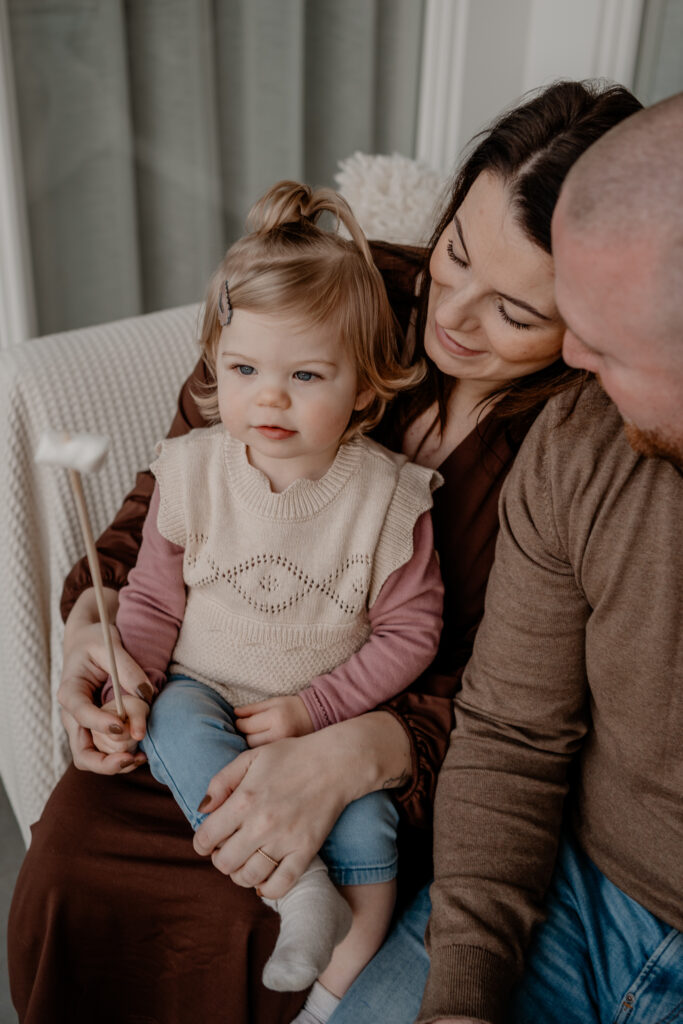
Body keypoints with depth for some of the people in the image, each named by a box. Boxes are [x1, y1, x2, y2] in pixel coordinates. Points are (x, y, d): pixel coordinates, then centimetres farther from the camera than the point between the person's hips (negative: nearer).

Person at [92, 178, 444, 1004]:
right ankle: (295, 888, -23)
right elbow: (153, 596, 2)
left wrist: (313, 707, -16)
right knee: (176, 727, -28)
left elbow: (408, 633, -8)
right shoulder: (193, 471, -8)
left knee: (362, 810, -22)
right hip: (204, 693, 2)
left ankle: (350, 975, 0)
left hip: (332, 712, -1)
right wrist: (126, 686, -13)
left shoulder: (387, 494, -13)